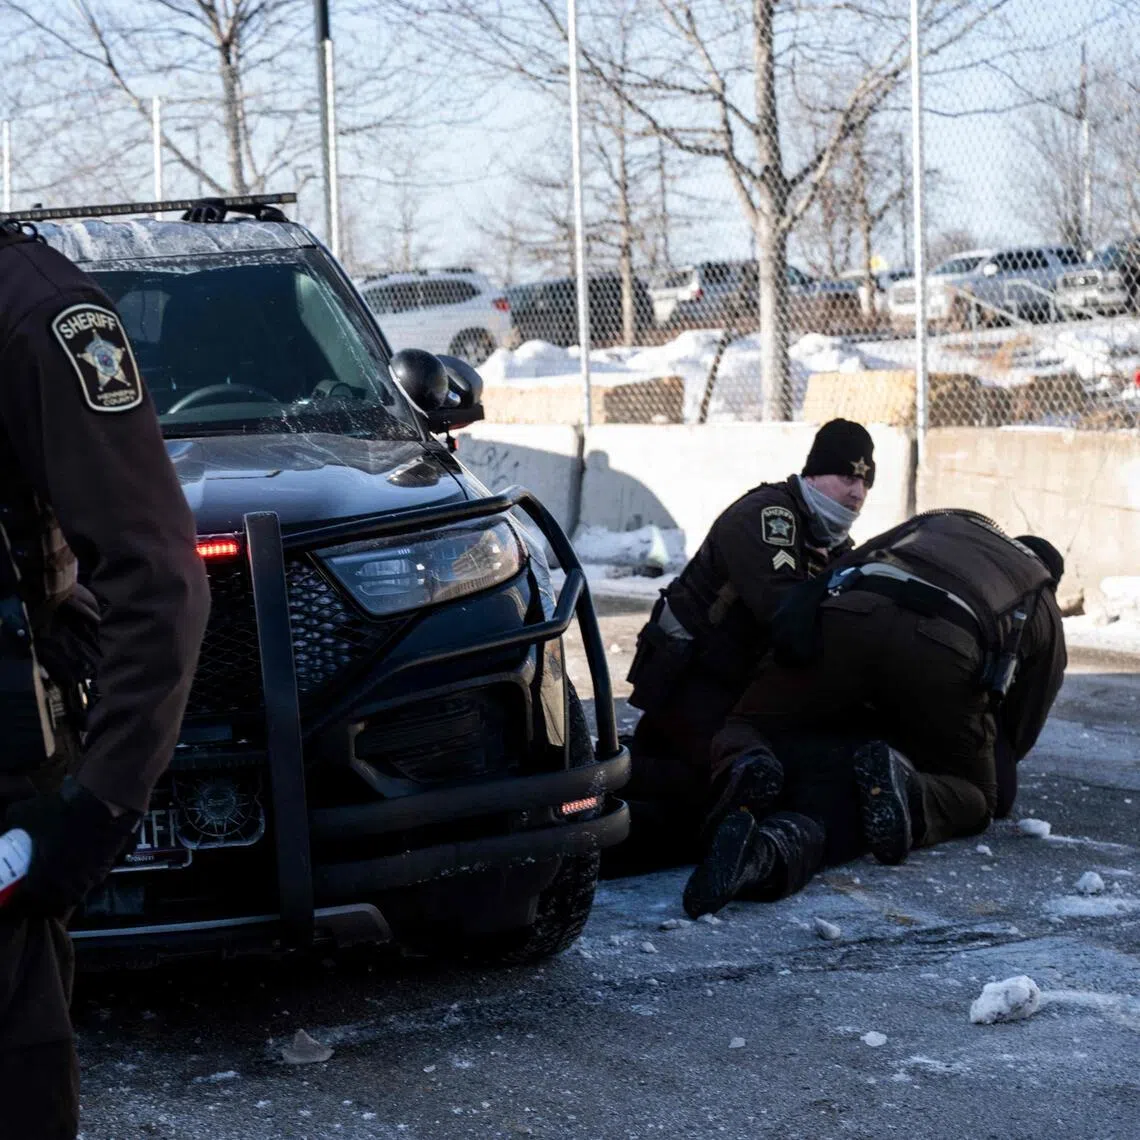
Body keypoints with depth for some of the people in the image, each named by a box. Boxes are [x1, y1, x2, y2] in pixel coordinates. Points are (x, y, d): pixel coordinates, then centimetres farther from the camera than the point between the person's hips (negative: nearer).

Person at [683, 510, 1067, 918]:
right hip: (946, 650, -1)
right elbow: (1017, 735, 34)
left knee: (745, 729, 18)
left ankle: (750, 770, -19)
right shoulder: (1043, 611, 36)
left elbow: (842, 568, 33)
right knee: (974, 800, 19)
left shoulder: (935, 523, 42)